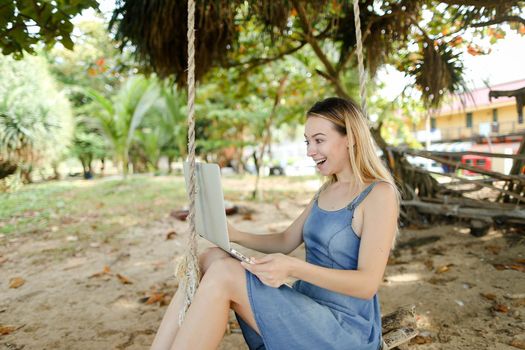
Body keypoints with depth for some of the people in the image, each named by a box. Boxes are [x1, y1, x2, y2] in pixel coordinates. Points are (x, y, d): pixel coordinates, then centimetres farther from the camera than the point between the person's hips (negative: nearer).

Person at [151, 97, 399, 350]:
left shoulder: (379, 194, -12)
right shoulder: (327, 191, 13)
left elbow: (368, 283, -18)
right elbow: (285, 241, 14)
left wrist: (293, 268, -32)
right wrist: (236, 235, -3)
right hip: (306, 311, 7)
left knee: (224, 273, -24)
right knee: (212, 259, -11)